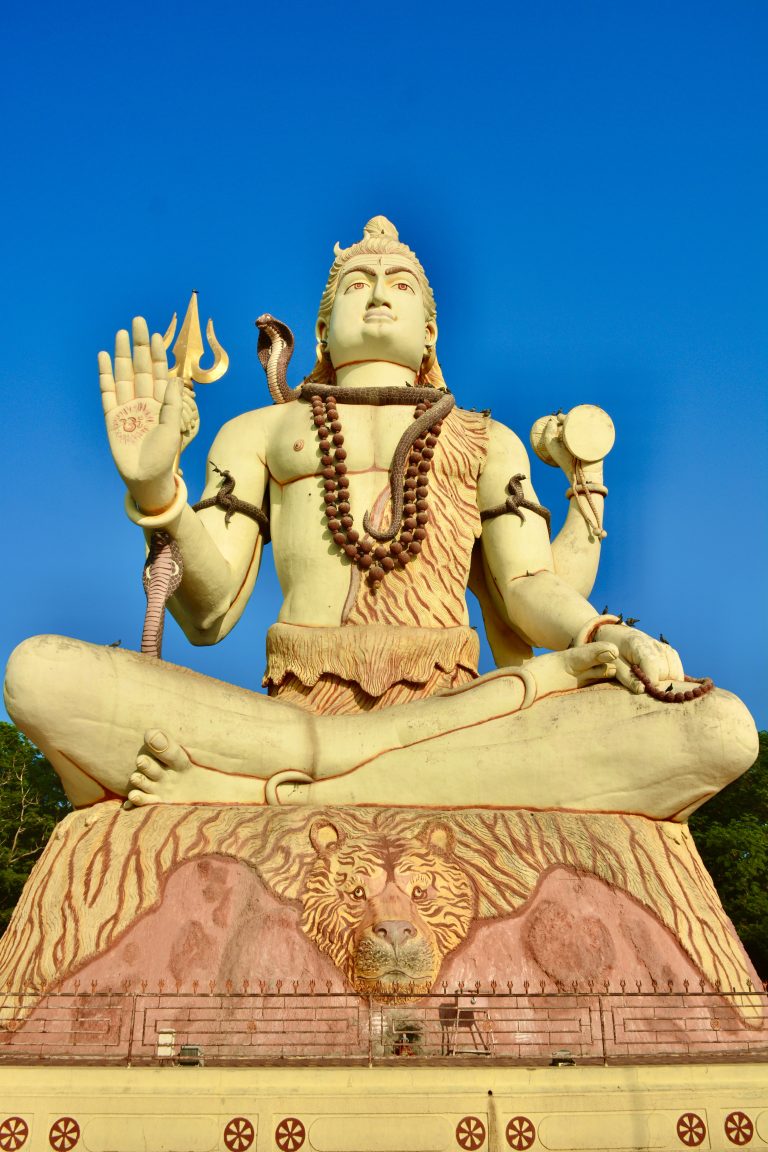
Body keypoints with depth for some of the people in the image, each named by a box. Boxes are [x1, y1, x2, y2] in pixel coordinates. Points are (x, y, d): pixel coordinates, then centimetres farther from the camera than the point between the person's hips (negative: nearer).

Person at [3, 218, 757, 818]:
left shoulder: (486, 440, 24)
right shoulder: (257, 432, 22)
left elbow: (530, 589, 9)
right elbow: (208, 615, 9)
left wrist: (602, 636, -14)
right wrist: (155, 491, -9)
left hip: (452, 719, 2)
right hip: (294, 708, -1)